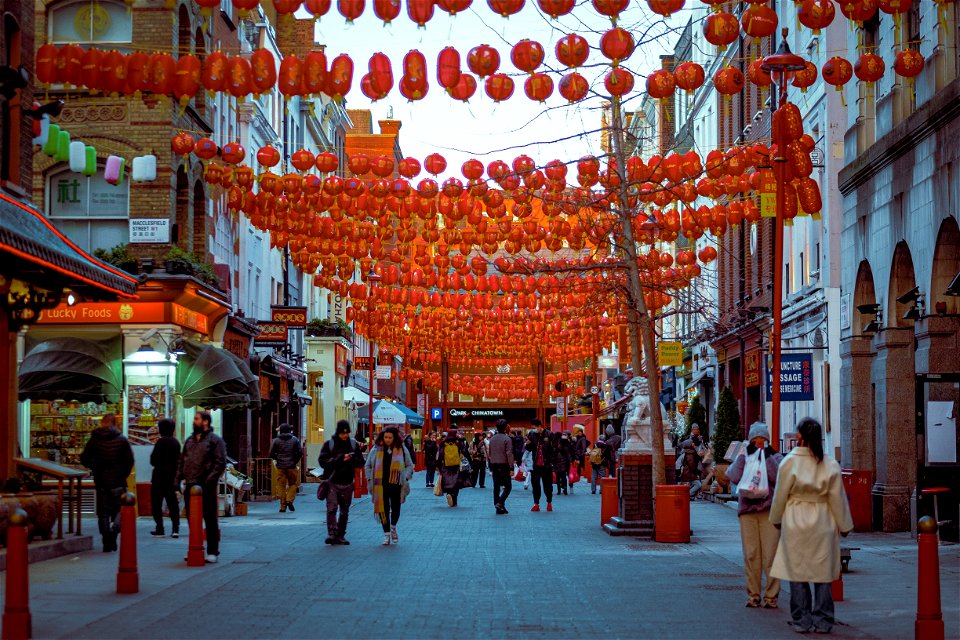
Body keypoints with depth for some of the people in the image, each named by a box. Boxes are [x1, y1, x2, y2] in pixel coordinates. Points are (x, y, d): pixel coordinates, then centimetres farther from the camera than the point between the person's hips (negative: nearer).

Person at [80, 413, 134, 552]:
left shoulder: (94, 440, -1)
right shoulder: (122, 440, -4)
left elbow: (84, 459, -1)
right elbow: (130, 460, -7)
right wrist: (123, 475, 6)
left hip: (101, 482, 1)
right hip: (118, 483, -1)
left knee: (103, 513, 9)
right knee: (119, 509, 11)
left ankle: (106, 543, 5)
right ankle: (115, 529, -18)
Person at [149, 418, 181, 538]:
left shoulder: (161, 442, -14)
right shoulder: (176, 442, 8)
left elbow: (154, 460, -12)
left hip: (160, 476, -7)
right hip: (172, 477, 7)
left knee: (156, 503, 2)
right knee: (172, 503, 9)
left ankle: (160, 529, 0)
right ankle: (175, 529, 2)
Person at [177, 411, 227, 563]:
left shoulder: (215, 440, -3)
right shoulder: (189, 440, 18)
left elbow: (220, 463, -10)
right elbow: (182, 461, 20)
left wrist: (210, 480, -17)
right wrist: (179, 478, 7)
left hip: (206, 487, -6)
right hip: (190, 486, 6)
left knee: (210, 519, -1)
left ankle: (212, 551, 4)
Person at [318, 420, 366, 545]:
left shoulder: (354, 444, 7)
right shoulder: (329, 444, 0)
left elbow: (361, 463, 8)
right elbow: (322, 461, -8)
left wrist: (351, 459, -14)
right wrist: (339, 459, -18)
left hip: (347, 483, 3)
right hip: (332, 482, -3)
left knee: (344, 511, 9)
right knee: (332, 508, -15)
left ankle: (340, 536, 17)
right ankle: (331, 534, -19)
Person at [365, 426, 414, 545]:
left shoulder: (402, 449, 3)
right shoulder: (376, 449, 4)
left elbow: (409, 465, 11)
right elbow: (368, 465, 12)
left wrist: (405, 478, -3)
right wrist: (370, 479, 1)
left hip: (396, 485, 0)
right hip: (381, 485, 0)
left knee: (395, 509, 5)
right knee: (383, 509, -1)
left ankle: (393, 528, 34)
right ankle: (387, 534, 9)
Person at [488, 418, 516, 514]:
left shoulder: (492, 439, 10)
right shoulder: (507, 439, -10)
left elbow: (489, 454, 13)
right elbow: (509, 454, -14)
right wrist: (511, 468, -13)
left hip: (494, 466, 6)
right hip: (504, 466, -6)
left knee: (496, 487, 8)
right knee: (508, 486, 1)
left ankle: (499, 509, 9)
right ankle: (500, 503, -18)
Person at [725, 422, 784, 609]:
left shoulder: (775, 458, 9)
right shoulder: (743, 458, 13)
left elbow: (777, 478, -10)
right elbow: (734, 478, -6)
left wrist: (767, 457, -11)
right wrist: (746, 456, -8)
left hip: (769, 511, -2)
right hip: (747, 510, 2)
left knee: (771, 555, -7)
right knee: (751, 555, 0)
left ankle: (771, 596, -2)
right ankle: (753, 595, 7)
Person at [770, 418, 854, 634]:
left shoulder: (790, 462, -9)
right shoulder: (831, 466, -3)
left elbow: (780, 495, -1)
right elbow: (838, 499, 3)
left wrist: (776, 519, 14)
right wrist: (844, 526, 14)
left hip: (795, 522, -2)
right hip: (823, 524, 2)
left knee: (797, 572, 6)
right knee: (823, 573, 8)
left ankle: (801, 621, 8)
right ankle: (822, 621, 10)